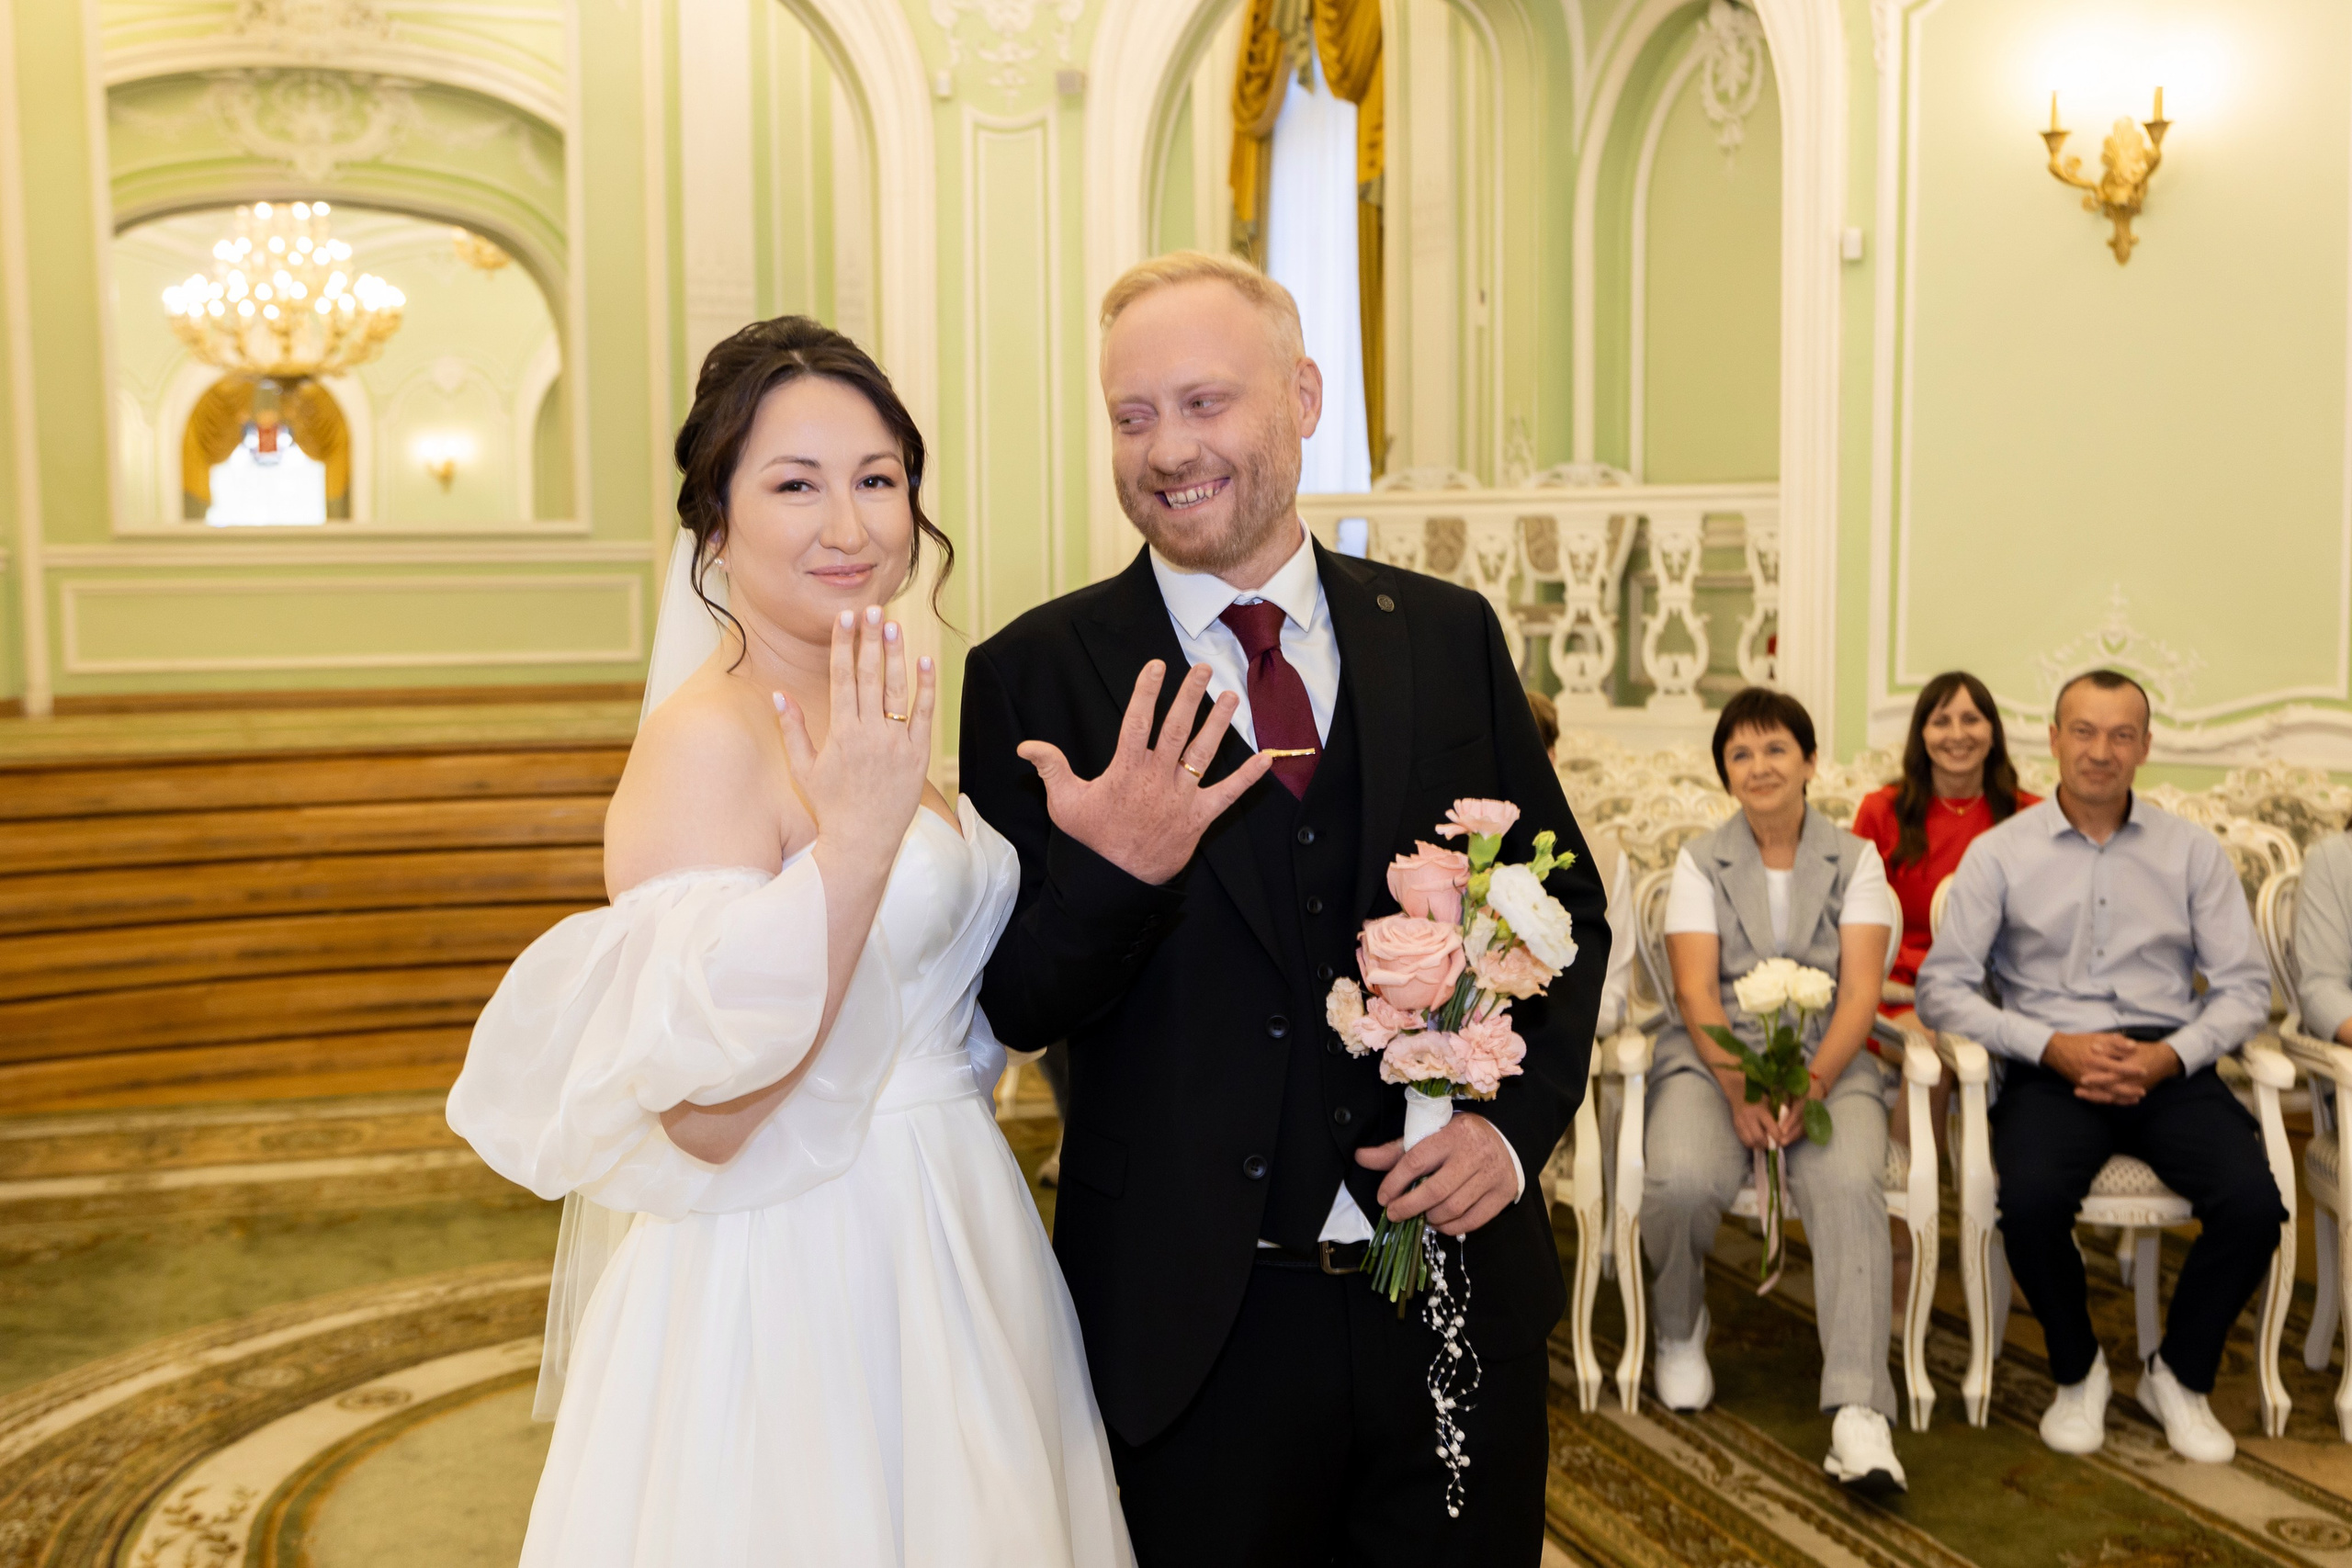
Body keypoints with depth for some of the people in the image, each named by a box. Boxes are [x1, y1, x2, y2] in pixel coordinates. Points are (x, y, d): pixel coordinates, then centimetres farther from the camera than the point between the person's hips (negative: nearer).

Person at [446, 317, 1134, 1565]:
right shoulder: (705, 741, -19)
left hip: (945, 1251, 8)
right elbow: (709, 1111, -25)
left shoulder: (877, 725, 6)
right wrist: (857, 834, -30)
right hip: (792, 1279, -8)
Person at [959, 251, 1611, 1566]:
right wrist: (1110, 876, -26)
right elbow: (1015, 1010, -6)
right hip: (1194, 1324, -2)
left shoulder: (1450, 636, 2)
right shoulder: (1037, 676, -6)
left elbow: (1568, 906, 9)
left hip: (1464, 1287, 3)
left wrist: (1519, 1120, -6)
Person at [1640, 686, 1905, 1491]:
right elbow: (1695, 991, -4)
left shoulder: (1856, 860, 8)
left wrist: (1811, 1084, -20)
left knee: (1850, 1184, -32)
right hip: (1712, 1056, 0)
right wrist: (1741, 1090, -20)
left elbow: (1861, 991, -3)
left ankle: (1859, 1411, -35)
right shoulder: (1700, 861, 8)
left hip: (1828, 1061, 0)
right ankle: (1679, 1327, 2)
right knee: (1682, 1179, -30)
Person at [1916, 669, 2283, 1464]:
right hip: (2051, 1068, -2)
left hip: (2169, 1067, 2)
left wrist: (2169, 1056, -12)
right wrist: (2052, 1045, -14)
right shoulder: (1999, 853, 4)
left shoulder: (2193, 852, 11)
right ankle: (2076, 1371, 2)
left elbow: (2244, 985, 6)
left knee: (2253, 1205, -24)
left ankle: (2179, 1376, 6)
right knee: (2031, 1201, -31)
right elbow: (1941, 984, -2)